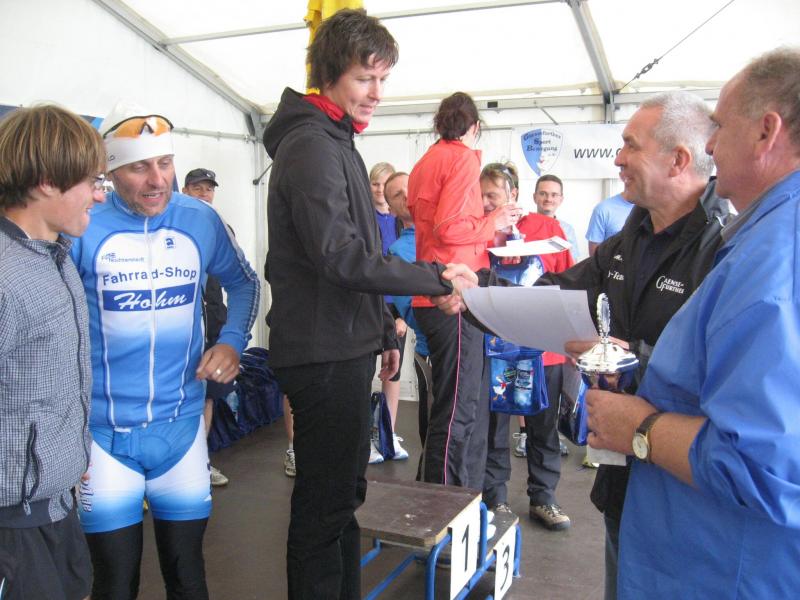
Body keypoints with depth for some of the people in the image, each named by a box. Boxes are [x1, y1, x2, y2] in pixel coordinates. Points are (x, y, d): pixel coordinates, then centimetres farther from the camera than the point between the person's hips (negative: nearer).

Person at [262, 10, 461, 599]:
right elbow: (340, 256, -24)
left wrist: (383, 331, 21)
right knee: (325, 505, -1)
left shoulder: (337, 143, 18)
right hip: (324, 353, -10)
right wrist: (435, 277, -19)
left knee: (344, 492, 20)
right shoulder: (310, 145, -14)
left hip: (344, 349, 10)